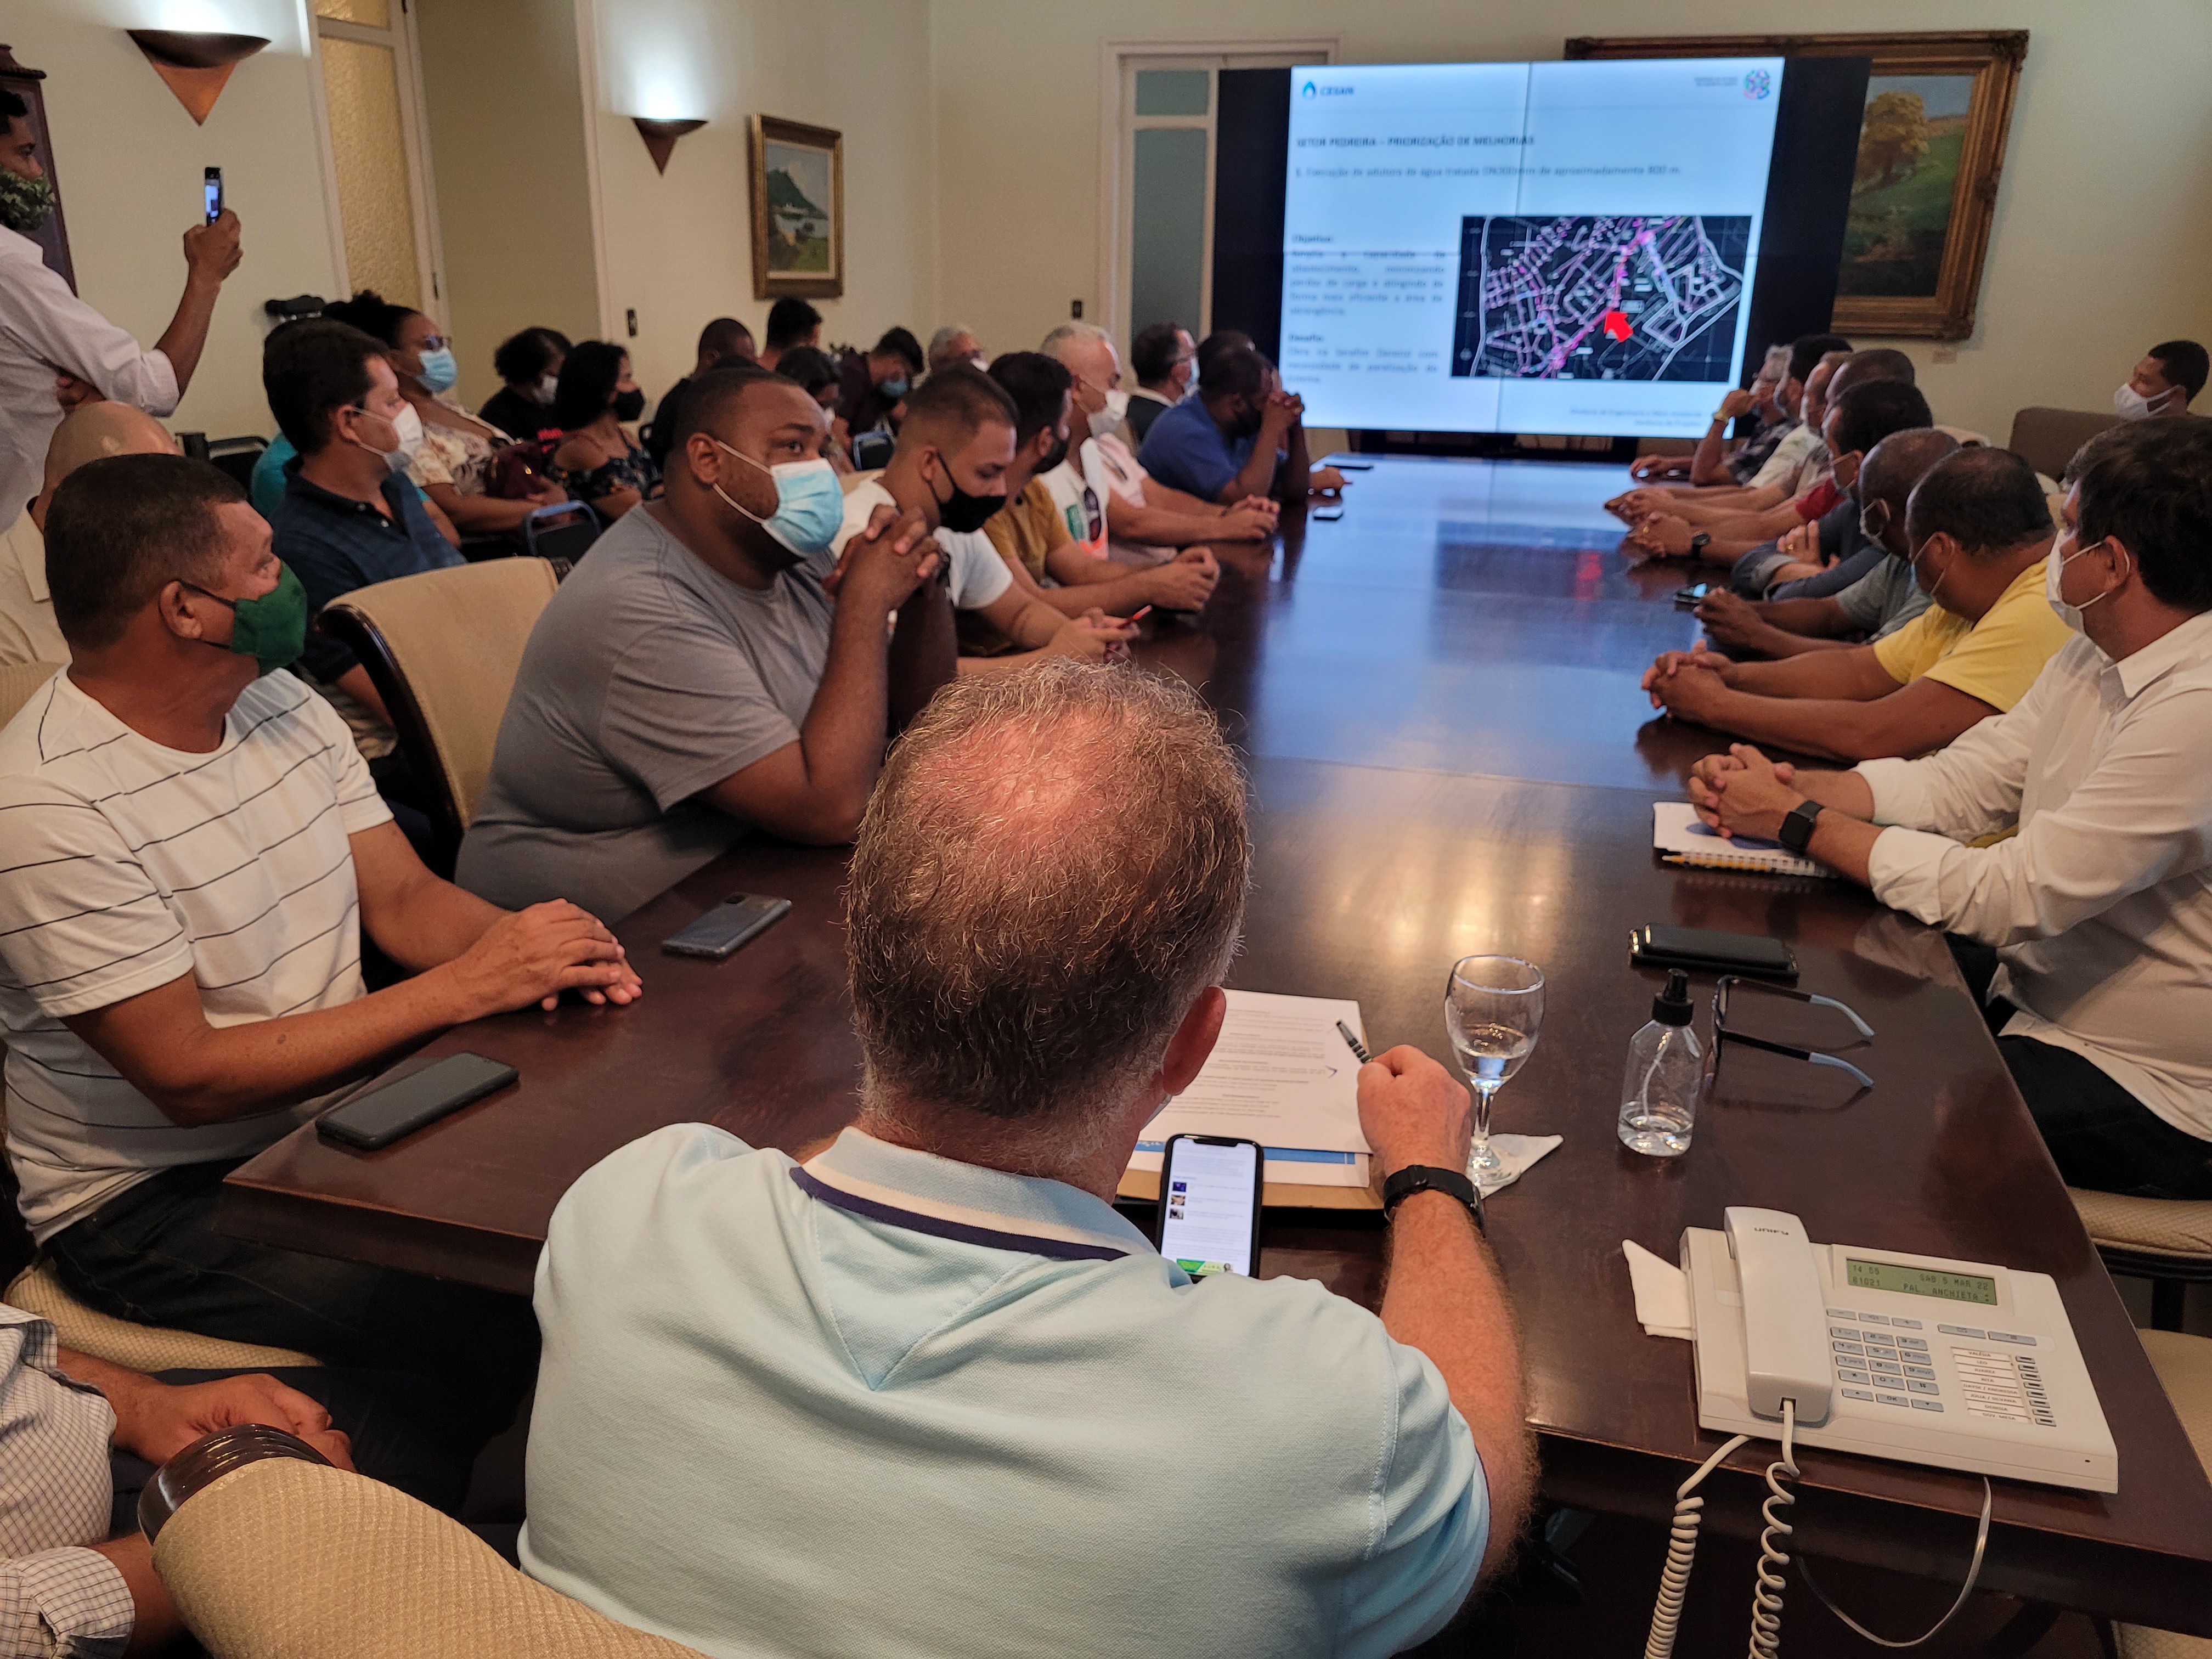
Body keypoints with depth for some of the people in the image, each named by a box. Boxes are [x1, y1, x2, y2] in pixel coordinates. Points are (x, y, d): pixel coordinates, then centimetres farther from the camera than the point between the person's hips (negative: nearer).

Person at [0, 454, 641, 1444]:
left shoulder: (280, 702, 4)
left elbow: (404, 897, 4)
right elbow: (189, 1076, -23)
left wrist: (523, 945, -19)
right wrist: (465, 988, -25)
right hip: (157, 1195, -7)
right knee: (507, 1318, -25)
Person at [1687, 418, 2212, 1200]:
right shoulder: (2097, 656, 2)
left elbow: (2010, 898, -29)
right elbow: (1954, 783, 2)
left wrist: (1799, 818, -22)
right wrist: (1789, 786, -15)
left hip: (2143, 1089, -8)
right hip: (2033, 983, 8)